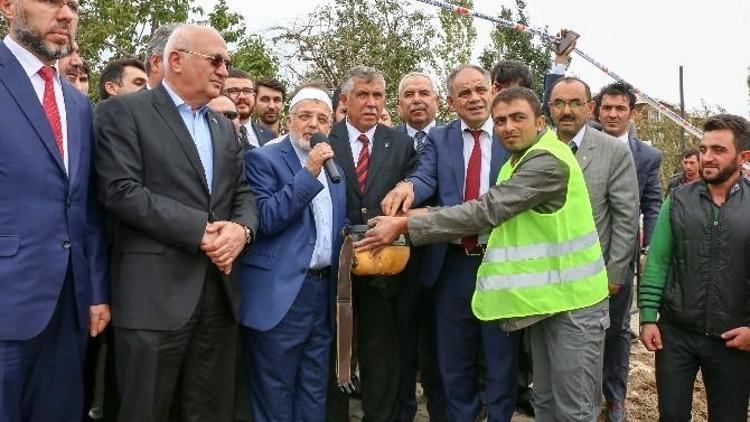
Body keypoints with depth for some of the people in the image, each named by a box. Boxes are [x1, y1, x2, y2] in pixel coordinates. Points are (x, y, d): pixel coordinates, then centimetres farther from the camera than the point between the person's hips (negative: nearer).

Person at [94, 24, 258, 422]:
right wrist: (201, 229, -17)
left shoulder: (225, 127, 18)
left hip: (219, 288, 6)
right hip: (155, 292, -6)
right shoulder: (124, 111, -2)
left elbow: (243, 193, 13)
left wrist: (241, 228, -10)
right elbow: (121, 191, -14)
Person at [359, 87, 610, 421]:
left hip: (572, 300, -9)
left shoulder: (548, 161, -19)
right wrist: (429, 217, -6)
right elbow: (496, 216, 8)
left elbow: (487, 210, -25)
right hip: (544, 297, 9)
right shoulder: (519, 163, 14)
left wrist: (406, 225, -24)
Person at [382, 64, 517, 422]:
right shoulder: (438, 139, 6)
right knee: (454, 362, 16)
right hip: (452, 265, 2)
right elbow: (426, 178, -12)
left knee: (502, 361, 13)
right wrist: (408, 186, -34)